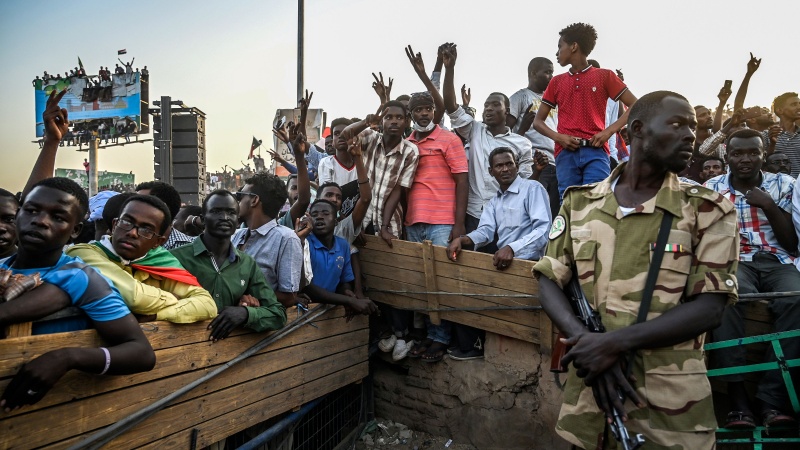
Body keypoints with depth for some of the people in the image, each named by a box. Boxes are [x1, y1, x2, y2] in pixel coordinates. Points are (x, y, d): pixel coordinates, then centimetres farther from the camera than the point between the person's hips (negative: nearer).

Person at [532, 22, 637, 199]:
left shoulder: (605, 76, 10)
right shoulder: (556, 82, 18)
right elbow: (537, 121, 16)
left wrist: (609, 131, -7)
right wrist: (558, 137, -3)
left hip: (595, 152, -2)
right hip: (566, 153, 2)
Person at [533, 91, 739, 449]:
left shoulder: (710, 211, -2)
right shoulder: (579, 203, 3)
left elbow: (709, 309, -10)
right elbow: (549, 282, 0)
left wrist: (616, 342, -20)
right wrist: (586, 341, -17)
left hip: (671, 390, -1)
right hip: (589, 376, 2)